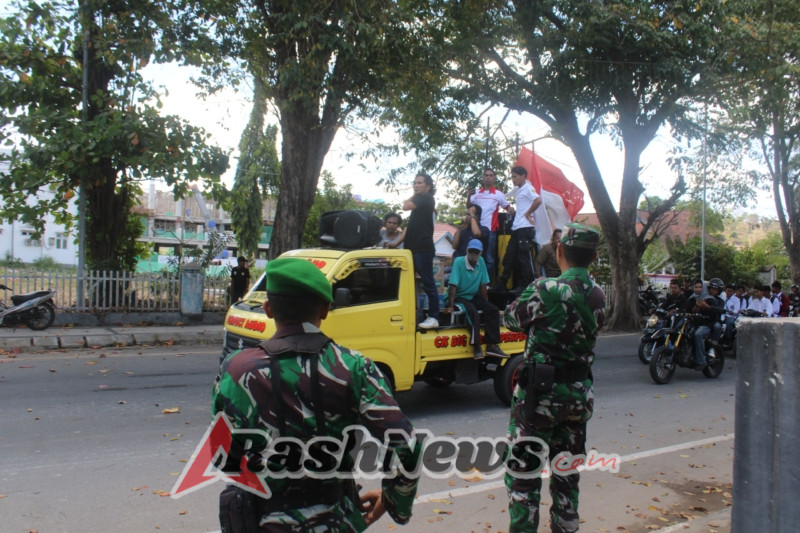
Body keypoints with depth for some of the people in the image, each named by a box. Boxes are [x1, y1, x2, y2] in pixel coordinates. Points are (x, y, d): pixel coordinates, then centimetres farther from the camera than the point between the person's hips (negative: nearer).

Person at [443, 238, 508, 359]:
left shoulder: (481, 262, -1)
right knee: (473, 313, -31)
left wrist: (486, 305, 5)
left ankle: (492, 345, -11)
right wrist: (451, 306, -26)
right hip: (459, 296, -6)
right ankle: (476, 346, -28)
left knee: (493, 310, -11)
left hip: (474, 296, 6)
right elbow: (453, 286, -22)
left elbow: (483, 285, 5)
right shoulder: (458, 262, -17)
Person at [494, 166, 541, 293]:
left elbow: (538, 200, -24)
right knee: (509, 257, 10)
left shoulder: (527, 188, -7)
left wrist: (528, 214, -15)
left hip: (525, 228, -9)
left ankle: (525, 286, 0)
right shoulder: (519, 190, 20)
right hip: (516, 228, 9)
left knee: (523, 258, -6)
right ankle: (501, 285, 14)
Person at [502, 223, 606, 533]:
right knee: (567, 470, 19)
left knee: (523, 471, 4)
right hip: (579, 394, 6)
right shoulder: (598, 296, 1)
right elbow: (585, 330, 8)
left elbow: (511, 320, -4)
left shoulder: (545, 291, -18)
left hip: (540, 394, -6)